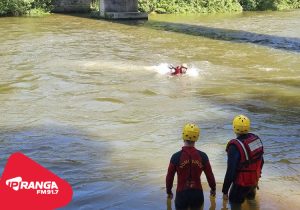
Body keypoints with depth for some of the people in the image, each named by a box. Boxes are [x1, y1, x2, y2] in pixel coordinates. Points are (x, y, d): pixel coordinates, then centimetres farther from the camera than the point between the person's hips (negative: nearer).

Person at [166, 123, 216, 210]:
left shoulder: (176, 157, -10)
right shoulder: (202, 156, -6)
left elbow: (169, 177, -3)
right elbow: (210, 175, 2)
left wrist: (169, 192, 15)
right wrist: (213, 189, 21)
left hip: (182, 194, -2)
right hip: (197, 193, 2)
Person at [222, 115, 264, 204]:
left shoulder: (235, 146, -27)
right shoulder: (256, 139, -5)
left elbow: (230, 171, -26)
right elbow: (261, 162, 8)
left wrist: (225, 191, -15)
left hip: (241, 184, -6)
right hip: (254, 180, 6)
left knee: (234, 204, 14)